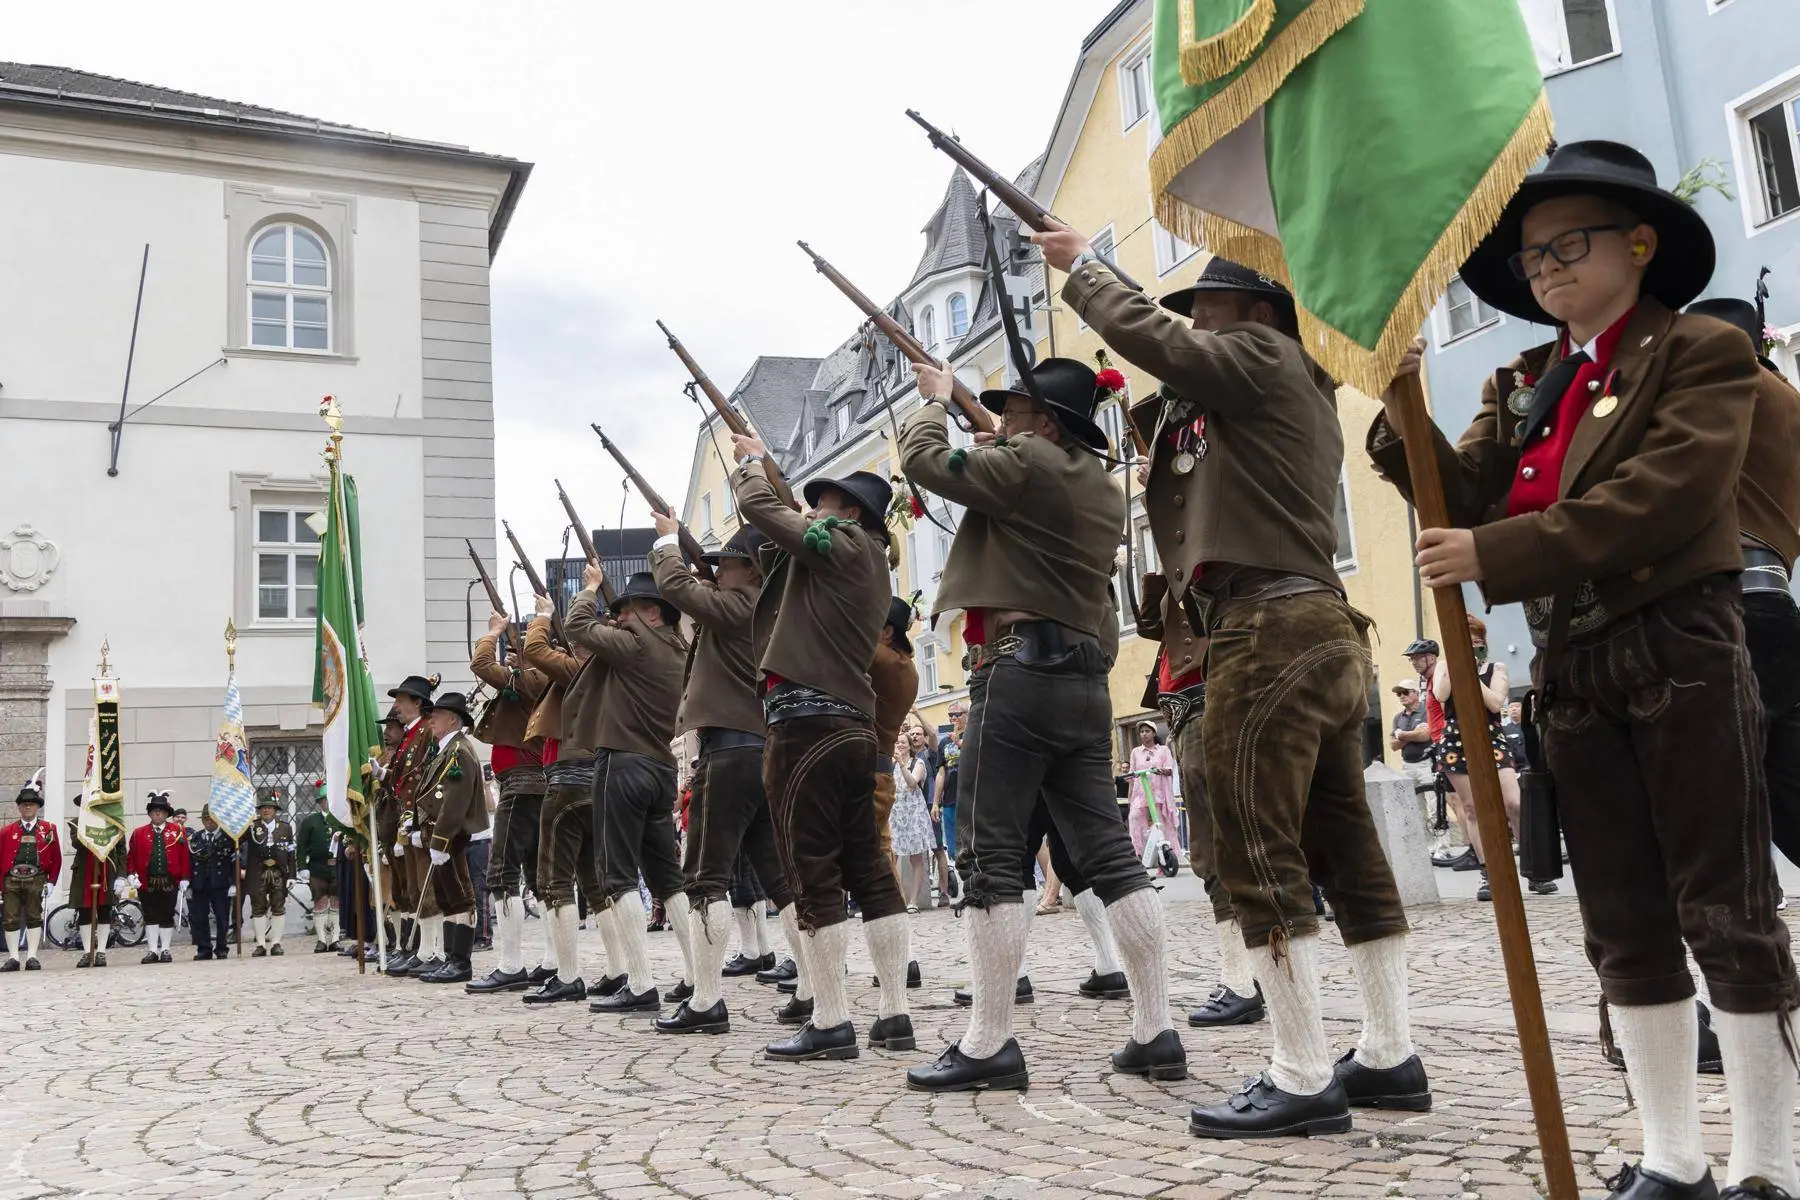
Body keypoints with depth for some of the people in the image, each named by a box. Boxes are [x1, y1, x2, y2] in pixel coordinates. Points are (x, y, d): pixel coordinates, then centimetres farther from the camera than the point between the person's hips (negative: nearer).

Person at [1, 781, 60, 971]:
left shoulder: (48, 829, 7)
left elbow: (56, 858, 8)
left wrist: (51, 881, 1)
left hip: (36, 880, -1)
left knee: (34, 918, 2)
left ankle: (31, 956, 8)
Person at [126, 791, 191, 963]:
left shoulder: (177, 831, 4)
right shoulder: (138, 833, 7)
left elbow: (185, 856, 2)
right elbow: (131, 857, 6)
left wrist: (184, 879, -3)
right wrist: (131, 875, -8)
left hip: (169, 882, -1)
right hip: (147, 883, 1)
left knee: (167, 916, 4)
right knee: (150, 917, 5)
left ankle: (165, 950, 11)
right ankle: (152, 951, 10)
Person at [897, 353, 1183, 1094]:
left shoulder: (1029, 464, -6)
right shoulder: (1102, 488, 19)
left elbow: (925, 462, -1)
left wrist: (935, 400, 16)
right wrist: (998, 441, 27)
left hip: (1020, 670, -8)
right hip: (1084, 678, 9)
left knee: (992, 855, -5)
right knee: (1107, 852, 8)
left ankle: (989, 1044, -4)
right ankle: (1156, 1031, 9)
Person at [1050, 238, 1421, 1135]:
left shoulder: (1263, 357, -1)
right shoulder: (1302, 394, 26)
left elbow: (1145, 334, -7)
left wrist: (1081, 267, 8)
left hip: (1267, 629, -10)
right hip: (1322, 633, 10)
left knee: (1260, 856, -9)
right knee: (1344, 848, 11)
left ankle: (1303, 1080, -6)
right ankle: (1389, 1056, 18)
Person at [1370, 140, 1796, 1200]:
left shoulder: (1703, 352, -3)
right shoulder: (1523, 386, 15)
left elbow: (1658, 498, -18)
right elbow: (1468, 497, 2)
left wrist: (1497, 555, -23)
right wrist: (1406, 416, -13)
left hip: (1682, 652, -6)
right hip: (1576, 671, 6)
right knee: (1625, 923, 10)